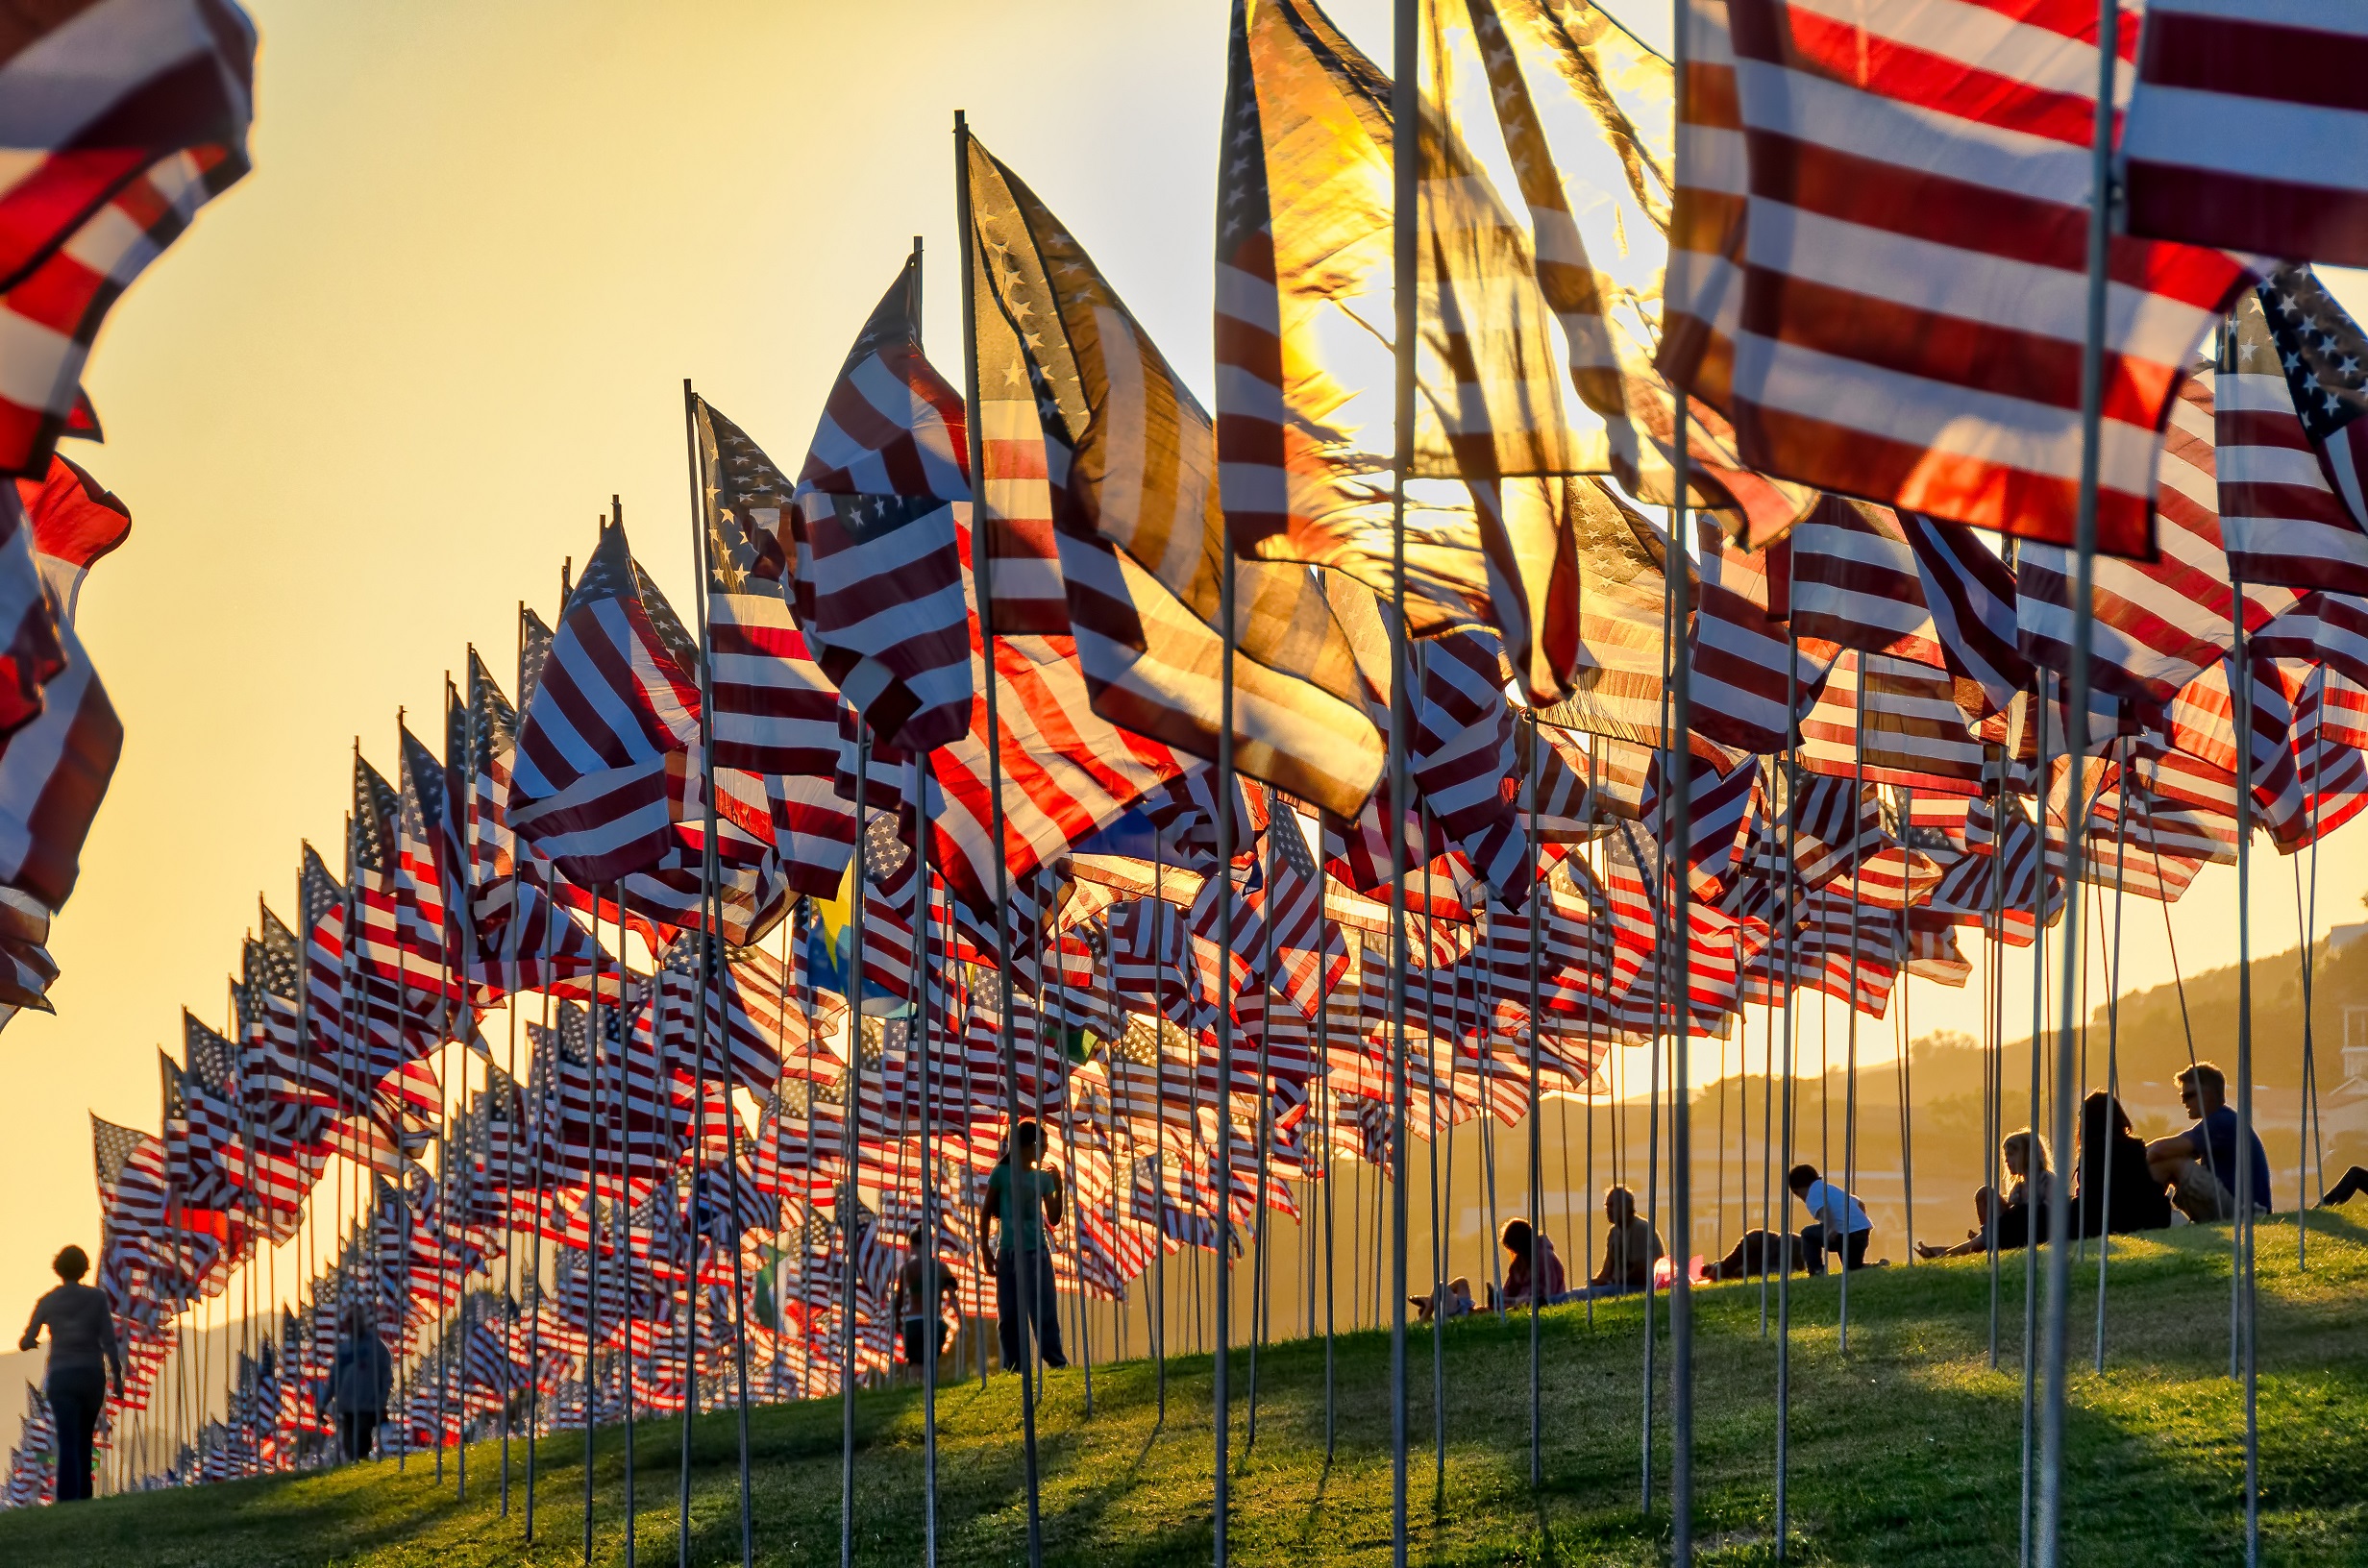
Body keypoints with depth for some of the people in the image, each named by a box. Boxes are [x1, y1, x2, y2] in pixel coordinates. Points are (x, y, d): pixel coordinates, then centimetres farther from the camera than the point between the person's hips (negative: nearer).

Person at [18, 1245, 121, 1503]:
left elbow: (26, 1342, 8)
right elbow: (109, 1341, -6)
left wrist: (30, 1343, 32)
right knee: (84, 1438, 20)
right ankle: (83, 1495, 19)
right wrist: (117, 1378, 0)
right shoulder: (97, 1297, -2)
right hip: (93, 1375, 1)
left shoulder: (47, 1302, 0)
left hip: (62, 1377, -1)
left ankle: (69, 1500, -22)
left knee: (68, 1443, -8)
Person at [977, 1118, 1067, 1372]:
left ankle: (1057, 1363, -6)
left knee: (1045, 1312, -6)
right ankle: (1012, 1368, 5)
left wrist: (1058, 1190, -5)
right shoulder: (1002, 1173, 2)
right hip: (1009, 1253, -1)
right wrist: (984, 1249, 0)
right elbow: (986, 1213, 5)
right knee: (1009, 1316, 1)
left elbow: (1053, 1220, 9)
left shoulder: (1043, 1178, 9)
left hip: (1037, 1252, 1)